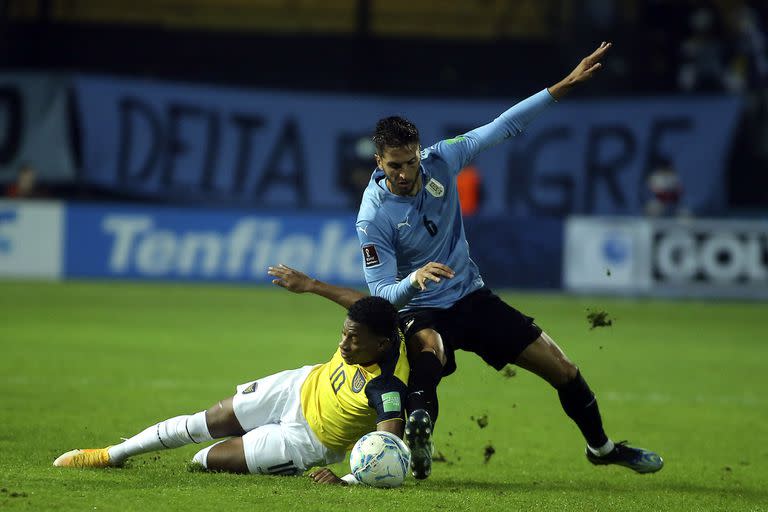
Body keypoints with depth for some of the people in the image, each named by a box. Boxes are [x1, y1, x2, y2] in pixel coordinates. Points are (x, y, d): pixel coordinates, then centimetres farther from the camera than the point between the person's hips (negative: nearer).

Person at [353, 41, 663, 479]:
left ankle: (601, 446, 29)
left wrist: (566, 85, -10)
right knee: (428, 350, -44)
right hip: (422, 312, -5)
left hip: (472, 295, 5)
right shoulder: (373, 217, -21)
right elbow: (381, 293, -20)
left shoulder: (440, 161, -11)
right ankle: (419, 429, -57)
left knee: (560, 366, 6)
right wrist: (414, 281, -43)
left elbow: (504, 127, -6)